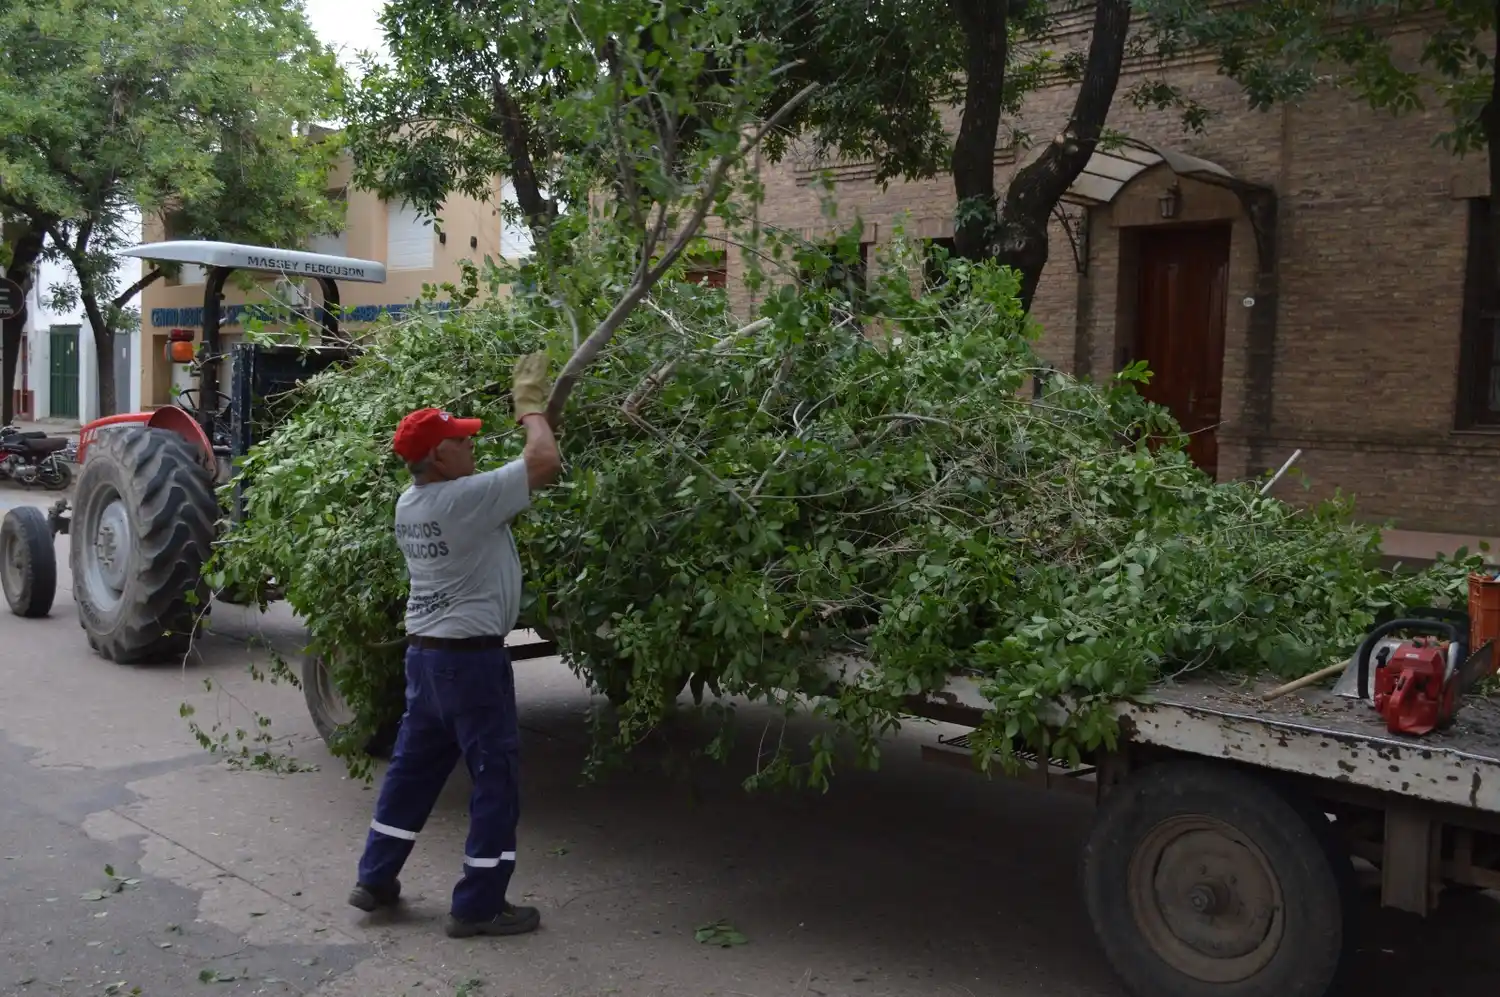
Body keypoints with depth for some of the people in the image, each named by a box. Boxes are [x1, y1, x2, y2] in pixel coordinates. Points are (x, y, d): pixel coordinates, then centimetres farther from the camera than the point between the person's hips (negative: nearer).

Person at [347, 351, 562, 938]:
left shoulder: (408, 504, 6)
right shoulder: (466, 498, -20)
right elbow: (545, 462, -21)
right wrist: (530, 405, -4)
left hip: (424, 651, 9)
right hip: (472, 657, -9)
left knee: (413, 767, 20)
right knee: (495, 777, 2)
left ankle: (375, 879, 30)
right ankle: (479, 906, 10)